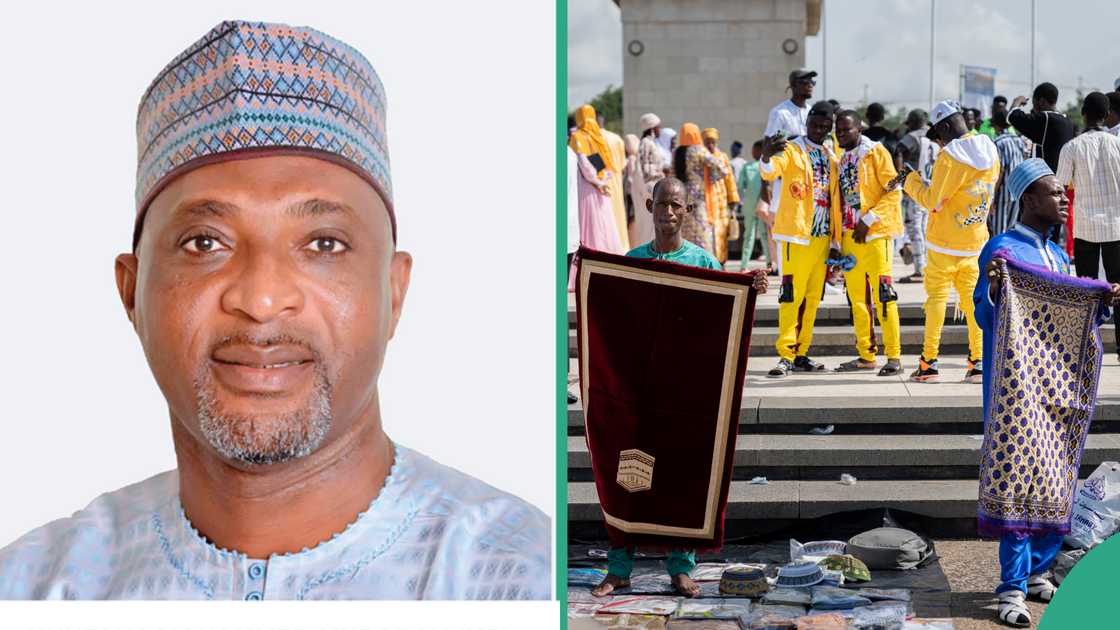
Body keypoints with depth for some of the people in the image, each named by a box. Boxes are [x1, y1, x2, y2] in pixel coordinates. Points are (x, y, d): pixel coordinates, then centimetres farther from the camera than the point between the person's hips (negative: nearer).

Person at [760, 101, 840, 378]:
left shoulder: (830, 159, 15)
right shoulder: (791, 150, -3)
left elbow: (834, 202, 17)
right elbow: (771, 171, -25)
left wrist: (835, 242, 14)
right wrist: (767, 158, -49)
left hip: (822, 236, 6)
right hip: (796, 235, -6)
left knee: (812, 297, 9)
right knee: (791, 295, -9)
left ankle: (800, 353, 15)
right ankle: (786, 355, -7)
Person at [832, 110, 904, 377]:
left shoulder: (876, 152, -4)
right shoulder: (842, 161, 17)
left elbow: (894, 192, -10)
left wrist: (868, 220, -17)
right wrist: (838, 243, 16)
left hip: (875, 234, -7)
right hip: (849, 235, 7)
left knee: (883, 295, -9)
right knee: (857, 297, 9)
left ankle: (894, 357, -7)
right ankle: (866, 355, 16)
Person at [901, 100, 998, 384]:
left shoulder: (949, 156, -18)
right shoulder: (990, 152, 3)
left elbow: (933, 200, -14)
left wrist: (911, 181, 1)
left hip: (945, 242, -5)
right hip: (975, 240, 5)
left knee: (937, 297, 2)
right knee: (972, 297, 10)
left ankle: (929, 362, 3)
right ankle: (979, 362, 7)